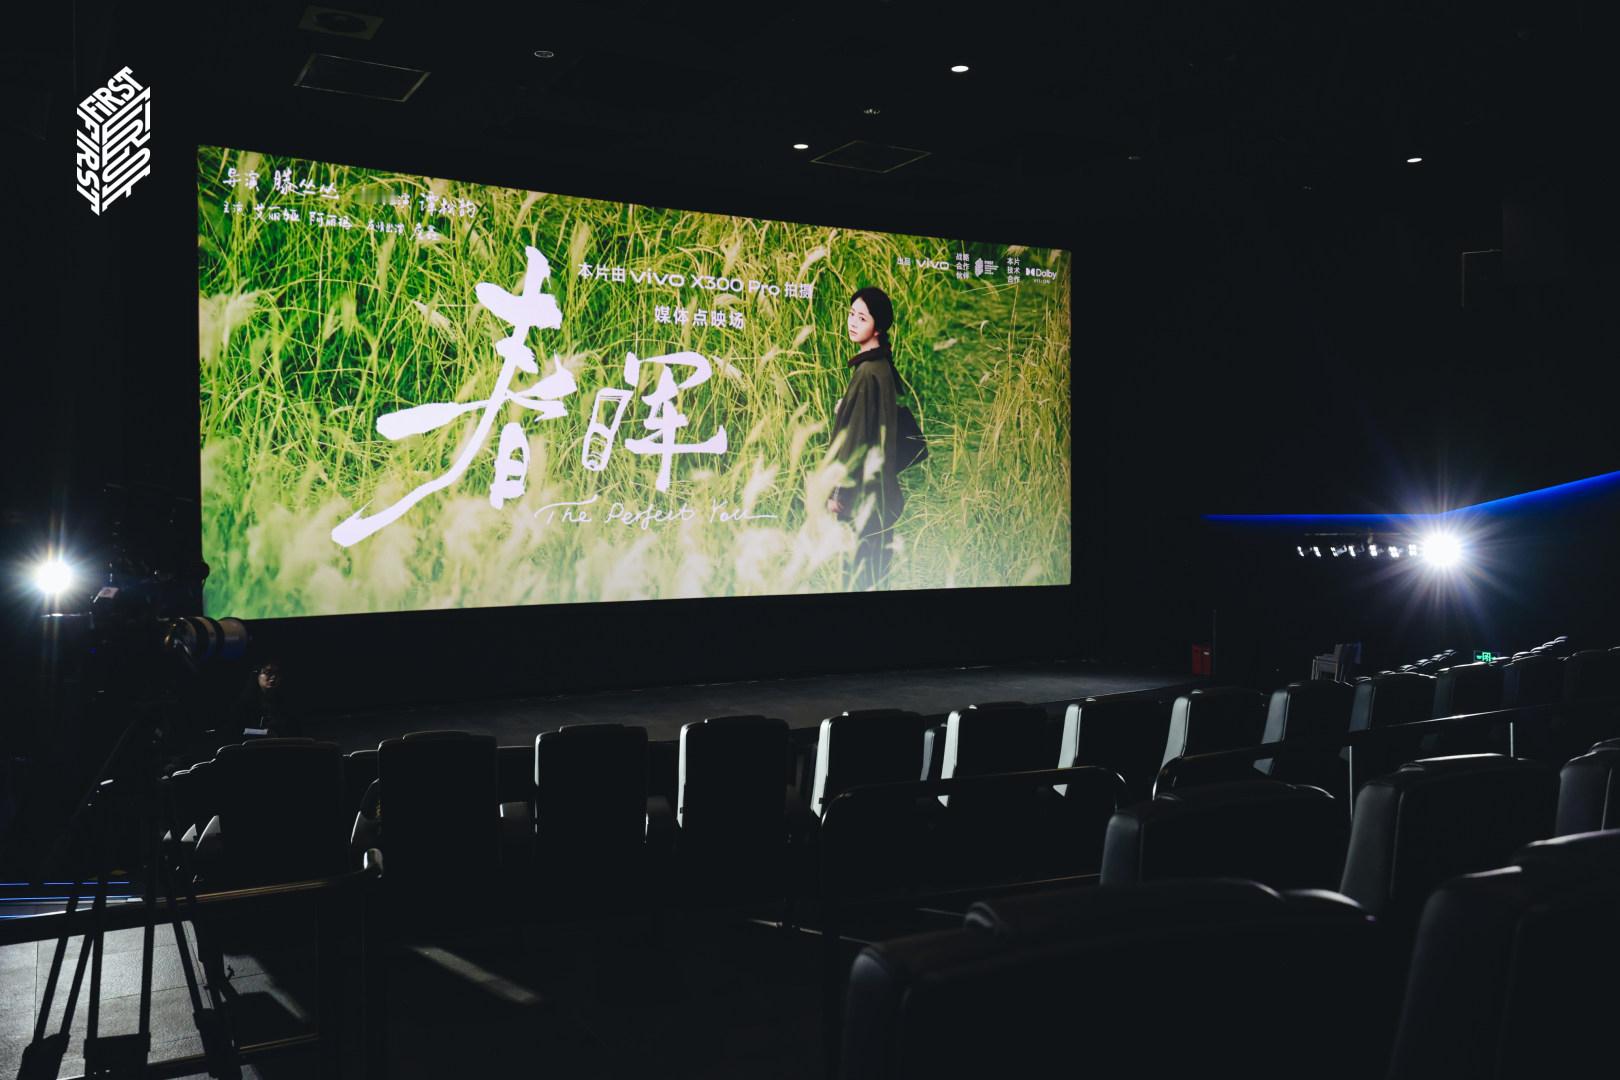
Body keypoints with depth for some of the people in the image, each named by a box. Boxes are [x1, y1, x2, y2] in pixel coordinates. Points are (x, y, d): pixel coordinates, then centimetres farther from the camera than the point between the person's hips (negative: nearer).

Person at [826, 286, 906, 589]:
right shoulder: (877, 364, 10)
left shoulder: (869, 372, -18)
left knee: (863, 570, -2)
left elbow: (857, 436, -19)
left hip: (865, 486, -9)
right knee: (872, 566, 15)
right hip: (874, 482, 9)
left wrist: (837, 490, -15)